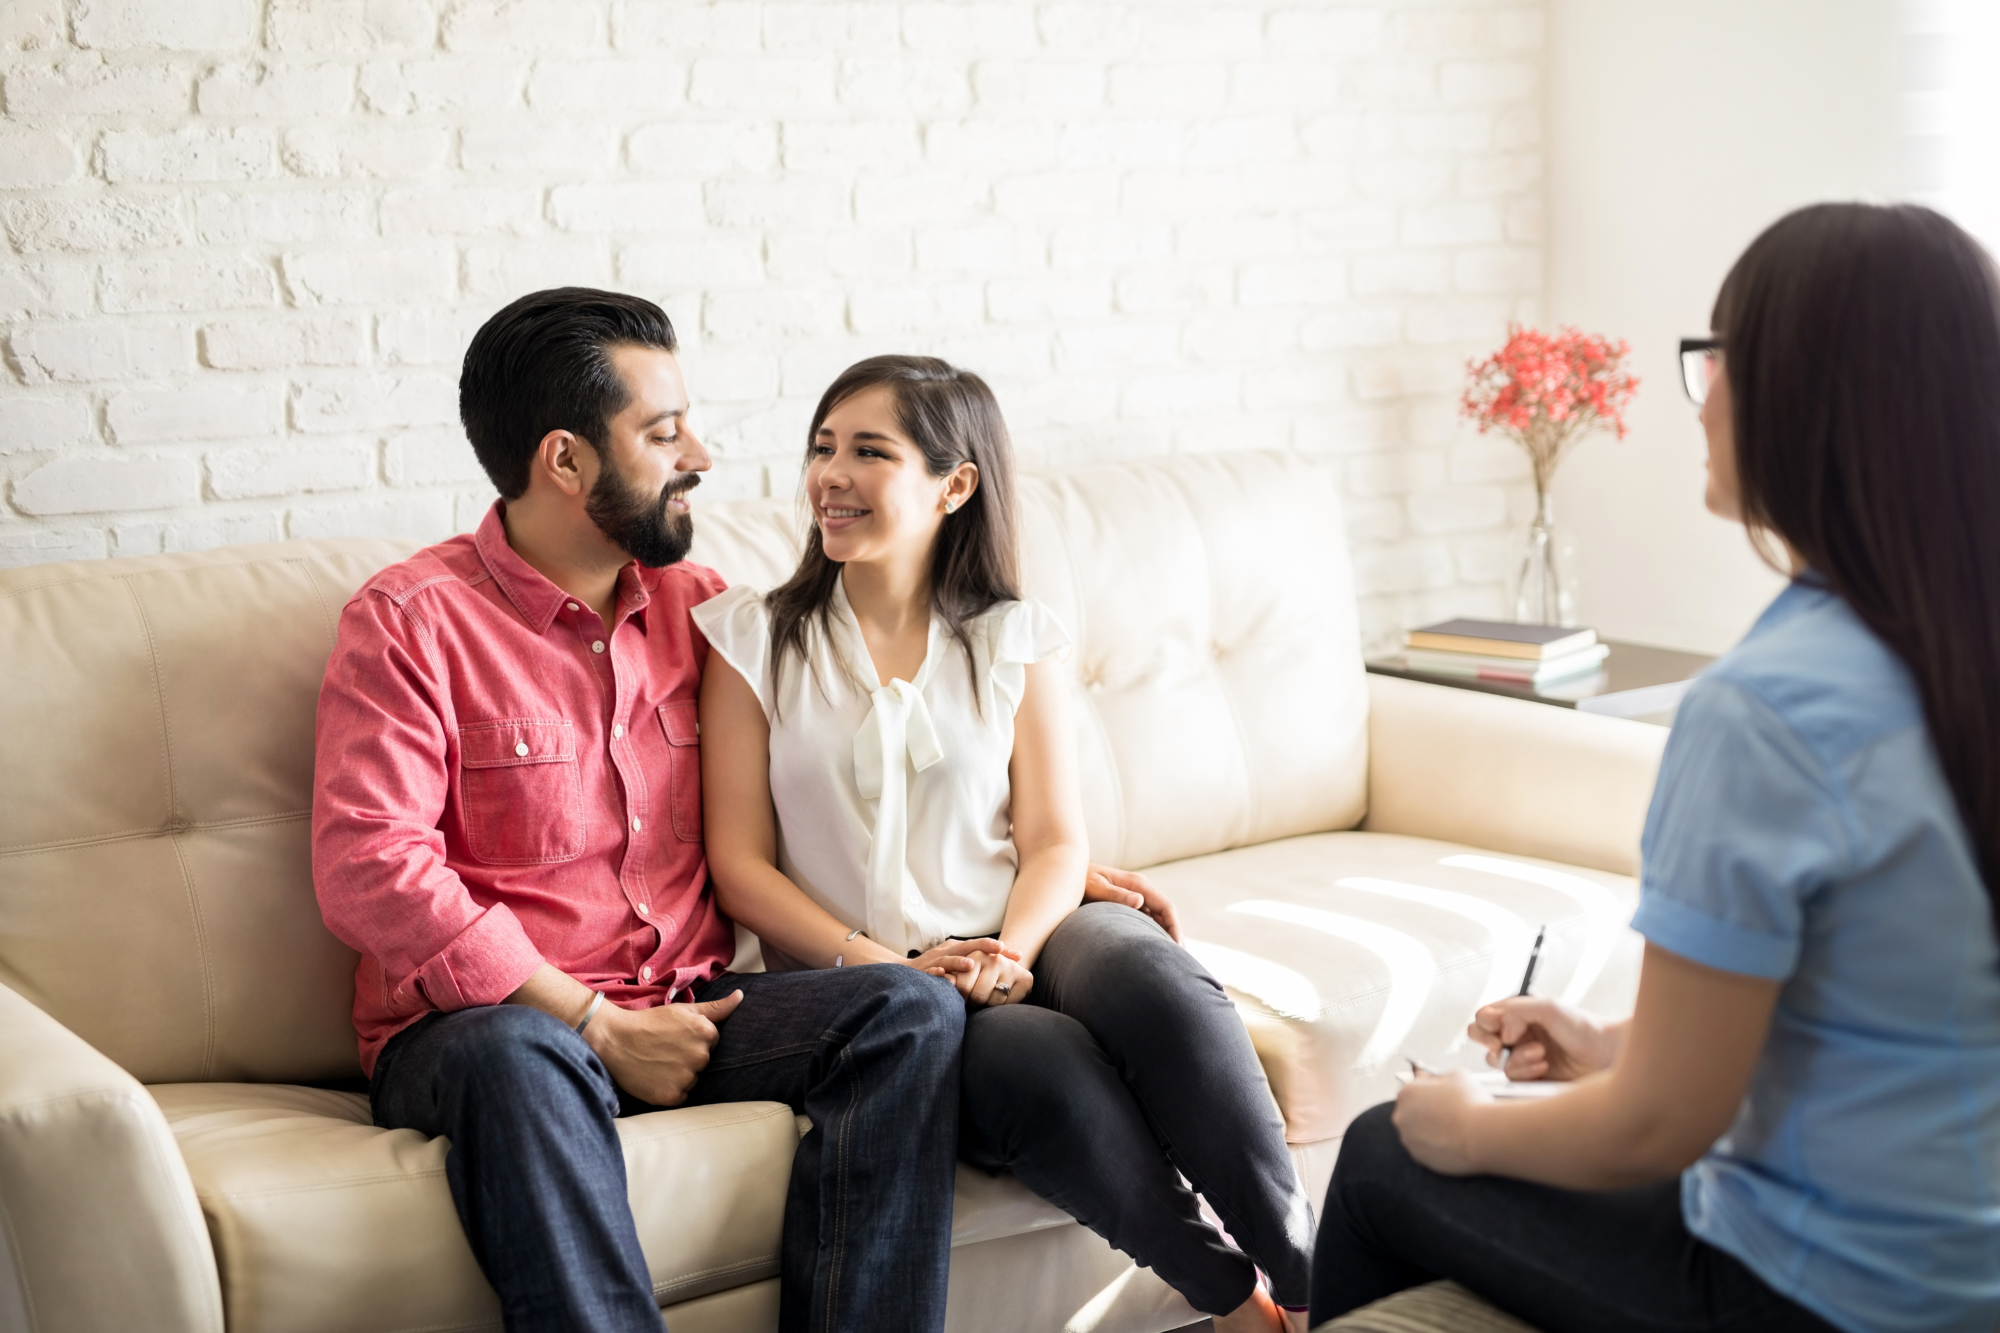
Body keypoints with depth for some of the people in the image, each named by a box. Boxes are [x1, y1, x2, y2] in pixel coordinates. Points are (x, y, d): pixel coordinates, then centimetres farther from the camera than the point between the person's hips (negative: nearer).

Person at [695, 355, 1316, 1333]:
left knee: (1147, 975, -33)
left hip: (1018, 948, 2)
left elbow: (1056, 845, 4)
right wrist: (881, 965, -14)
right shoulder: (754, 638, 7)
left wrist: (1007, 952, -18)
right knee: (1039, 1057, -33)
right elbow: (741, 867, 1)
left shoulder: (1015, 641, 12)